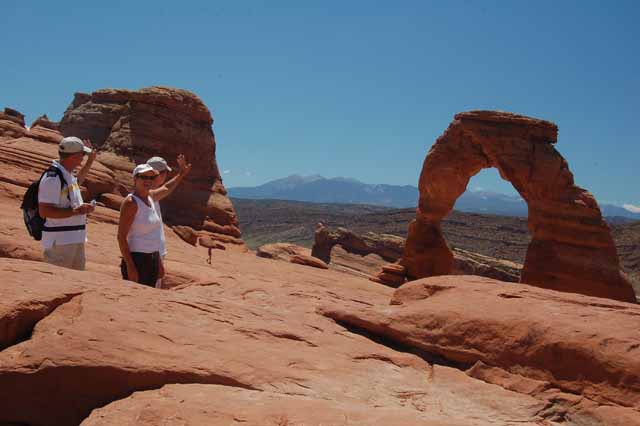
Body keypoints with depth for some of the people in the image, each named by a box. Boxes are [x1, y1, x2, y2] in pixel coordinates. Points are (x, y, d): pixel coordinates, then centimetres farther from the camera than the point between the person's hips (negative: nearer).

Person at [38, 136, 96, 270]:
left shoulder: (68, 175, 12)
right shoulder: (52, 178, -18)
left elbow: (77, 182, 38)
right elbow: (44, 211, -23)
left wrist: (90, 160, 32)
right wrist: (75, 211, -25)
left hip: (76, 240, 10)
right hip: (59, 242, -10)